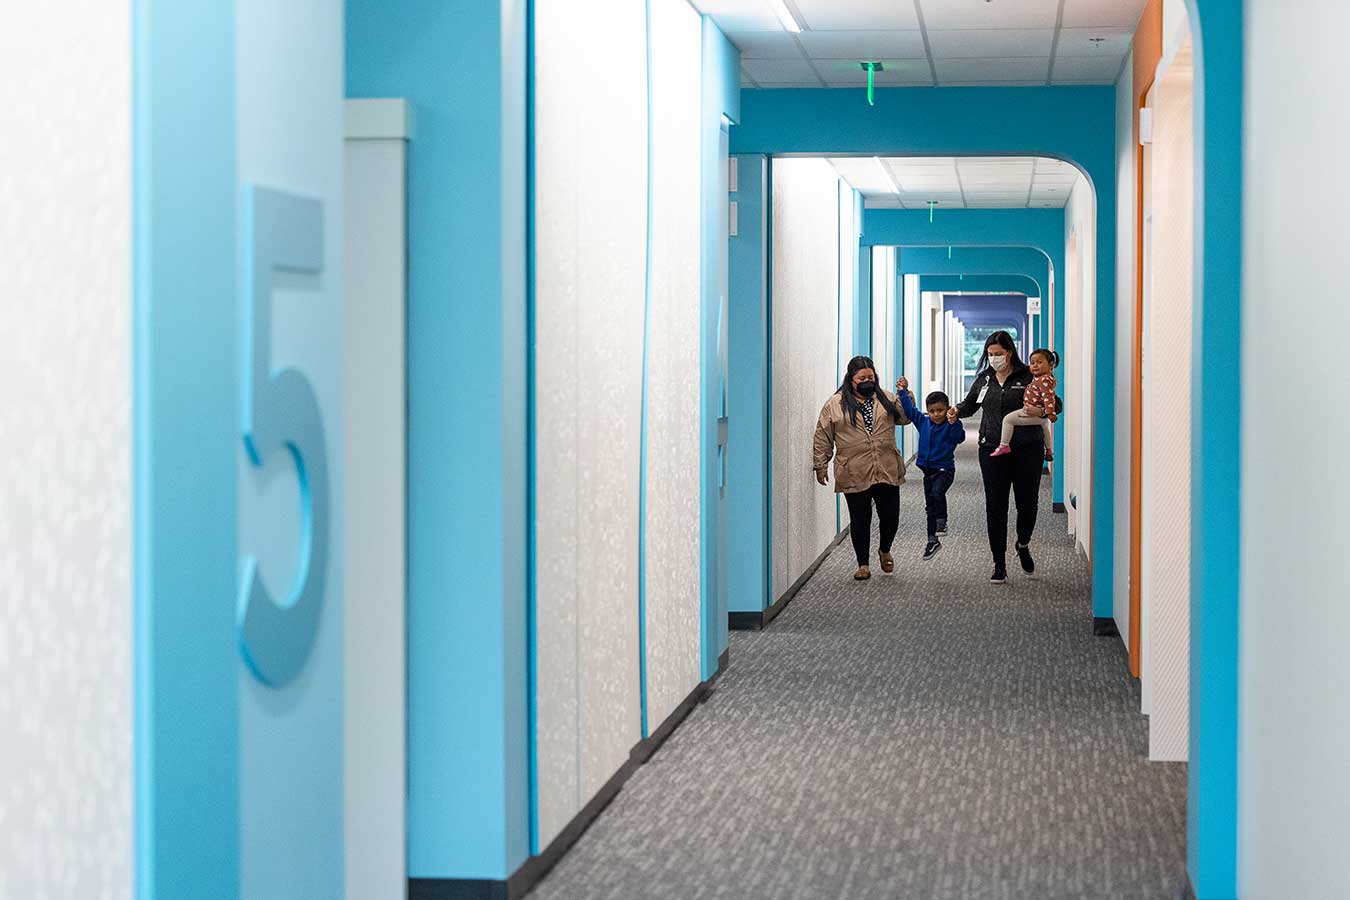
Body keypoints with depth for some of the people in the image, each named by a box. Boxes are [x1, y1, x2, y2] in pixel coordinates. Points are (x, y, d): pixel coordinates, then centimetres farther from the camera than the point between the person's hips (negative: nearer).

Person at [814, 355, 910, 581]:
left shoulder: (885, 399, 11)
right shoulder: (835, 404, 2)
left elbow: (905, 418, 12)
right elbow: (823, 437, 4)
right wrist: (821, 465, 2)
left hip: (887, 471, 2)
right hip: (854, 475, -2)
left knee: (890, 516, 4)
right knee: (860, 520, 4)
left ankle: (885, 551, 32)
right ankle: (863, 564, 17)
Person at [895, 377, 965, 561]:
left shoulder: (950, 425, -13)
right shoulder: (923, 422, 2)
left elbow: (959, 438, -29)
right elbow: (908, 409, 3)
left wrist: (954, 422, -42)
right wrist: (903, 391, -4)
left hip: (945, 469, -6)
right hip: (928, 469, 6)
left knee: (937, 492, -35)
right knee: (930, 506, 13)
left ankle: (942, 522, -17)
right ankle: (932, 541, 23)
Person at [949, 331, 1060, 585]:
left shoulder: (1029, 376, -2)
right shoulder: (984, 379, 11)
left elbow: (1055, 403, -1)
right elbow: (970, 404, 24)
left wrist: (1042, 410, -23)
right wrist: (957, 410, 2)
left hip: (1027, 450, -3)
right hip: (993, 450, 3)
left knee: (1027, 504, 2)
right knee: (995, 509, 0)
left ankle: (1023, 546, 35)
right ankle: (999, 566, 8)